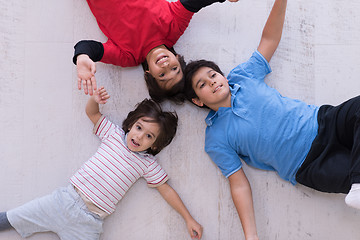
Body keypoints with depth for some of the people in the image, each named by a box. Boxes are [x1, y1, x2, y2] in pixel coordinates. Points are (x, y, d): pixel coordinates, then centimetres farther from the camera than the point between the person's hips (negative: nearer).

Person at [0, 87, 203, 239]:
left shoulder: (148, 164, 3)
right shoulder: (115, 134, 6)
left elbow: (166, 190, 8)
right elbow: (92, 113, 14)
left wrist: (189, 219, 5)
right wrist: (95, 100, -9)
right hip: (66, 199, 1)